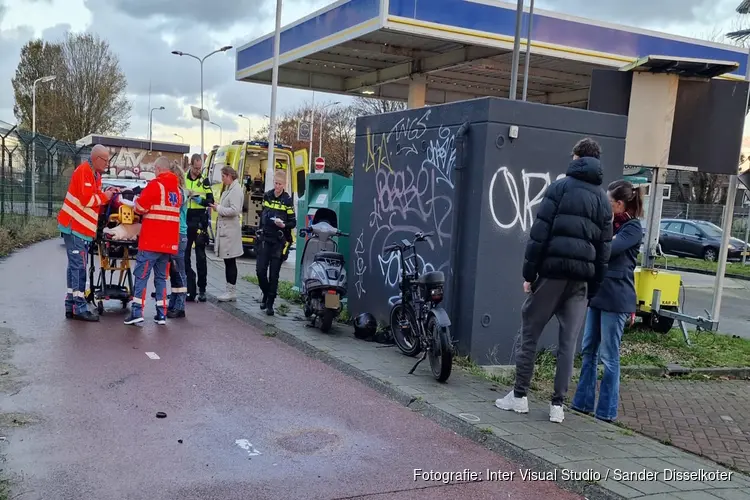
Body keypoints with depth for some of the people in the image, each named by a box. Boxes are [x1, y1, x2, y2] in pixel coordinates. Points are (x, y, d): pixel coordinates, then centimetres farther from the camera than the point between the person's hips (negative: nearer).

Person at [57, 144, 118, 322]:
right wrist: (105, 196, -8)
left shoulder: (95, 174, 16)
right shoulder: (84, 171, -14)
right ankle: (79, 308, -9)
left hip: (81, 227, 10)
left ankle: (71, 307, 15)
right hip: (75, 227, -10)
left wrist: (107, 193, 3)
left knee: (76, 267, 10)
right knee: (79, 267, -10)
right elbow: (86, 200, -21)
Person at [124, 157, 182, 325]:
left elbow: (140, 207, -8)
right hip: (169, 242, 6)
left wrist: (136, 201, 12)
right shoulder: (177, 188, 14)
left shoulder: (155, 184, -8)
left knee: (141, 275, -2)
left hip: (152, 240, -6)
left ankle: (137, 312, -7)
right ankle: (161, 314, 7)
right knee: (161, 277, 11)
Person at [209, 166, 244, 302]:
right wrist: (218, 207, 5)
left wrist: (218, 208, -12)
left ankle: (232, 292, 3)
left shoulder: (236, 189, -13)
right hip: (225, 229, 9)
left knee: (230, 261, -3)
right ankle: (230, 291, 17)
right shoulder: (229, 189, 16)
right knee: (228, 261, 11)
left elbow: (235, 210, -21)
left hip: (230, 230, -9)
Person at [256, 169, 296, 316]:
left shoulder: (287, 200, -5)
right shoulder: (267, 196, 7)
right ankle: (265, 293, 25)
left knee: (274, 273, 0)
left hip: (279, 241, -3)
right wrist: (261, 230, 19)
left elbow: (293, 222, -4)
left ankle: (270, 304, 10)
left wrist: (284, 225, -23)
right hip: (265, 238, 3)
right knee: (260, 270, -2)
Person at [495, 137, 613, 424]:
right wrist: (593, 288, 14)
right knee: (568, 343, 7)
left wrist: (529, 273, -5)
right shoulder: (603, 199, 13)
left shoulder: (560, 187, -1)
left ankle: (519, 396, 12)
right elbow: (604, 249, 11)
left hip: (552, 273, -4)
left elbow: (539, 234, -8)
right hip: (581, 279, 4)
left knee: (530, 334, 7)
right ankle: (558, 404, 9)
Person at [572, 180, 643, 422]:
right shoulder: (611, 225, 15)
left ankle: (607, 411, 7)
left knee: (608, 355, -2)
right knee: (588, 350, 11)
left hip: (616, 298, -8)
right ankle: (583, 402, 20)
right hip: (598, 293, 8)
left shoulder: (633, 229, -9)